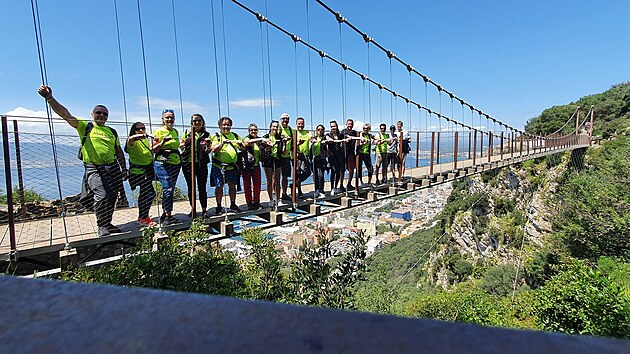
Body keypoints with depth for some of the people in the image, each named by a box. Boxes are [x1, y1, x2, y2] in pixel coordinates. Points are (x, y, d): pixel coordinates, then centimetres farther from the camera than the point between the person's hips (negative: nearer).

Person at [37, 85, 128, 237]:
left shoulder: (112, 131, 15)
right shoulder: (84, 126, 5)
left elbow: (119, 151, 18)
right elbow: (65, 114, -9)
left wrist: (124, 169, 15)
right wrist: (49, 98, -23)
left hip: (112, 169, 5)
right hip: (94, 169, -4)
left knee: (111, 199, 9)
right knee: (101, 196, -17)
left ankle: (108, 224, 26)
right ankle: (101, 226, 0)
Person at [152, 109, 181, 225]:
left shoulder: (176, 132, 15)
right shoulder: (158, 131, -3)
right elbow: (153, 150, -6)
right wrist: (163, 142, -19)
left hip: (175, 164, 6)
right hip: (162, 164, -6)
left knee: (170, 190, 8)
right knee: (168, 189, -14)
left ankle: (164, 214, 18)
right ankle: (168, 216, -8)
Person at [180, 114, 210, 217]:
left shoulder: (206, 135, 6)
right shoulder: (187, 133, 10)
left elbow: (208, 151, 3)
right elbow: (180, 146, 13)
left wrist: (207, 149, -20)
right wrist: (186, 142, -8)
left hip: (201, 163, -2)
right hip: (188, 163, 2)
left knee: (202, 188, -1)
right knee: (190, 187, 10)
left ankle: (204, 210, 10)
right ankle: (192, 209, 22)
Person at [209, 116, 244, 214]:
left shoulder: (235, 136, 12)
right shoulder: (217, 136, 1)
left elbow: (243, 149, 9)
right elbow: (213, 150, -12)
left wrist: (240, 144, -13)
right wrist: (223, 143, -26)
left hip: (232, 166, 3)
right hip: (219, 166, -3)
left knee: (232, 185, 10)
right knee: (219, 186, 1)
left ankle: (233, 205, 24)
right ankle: (219, 206, 13)